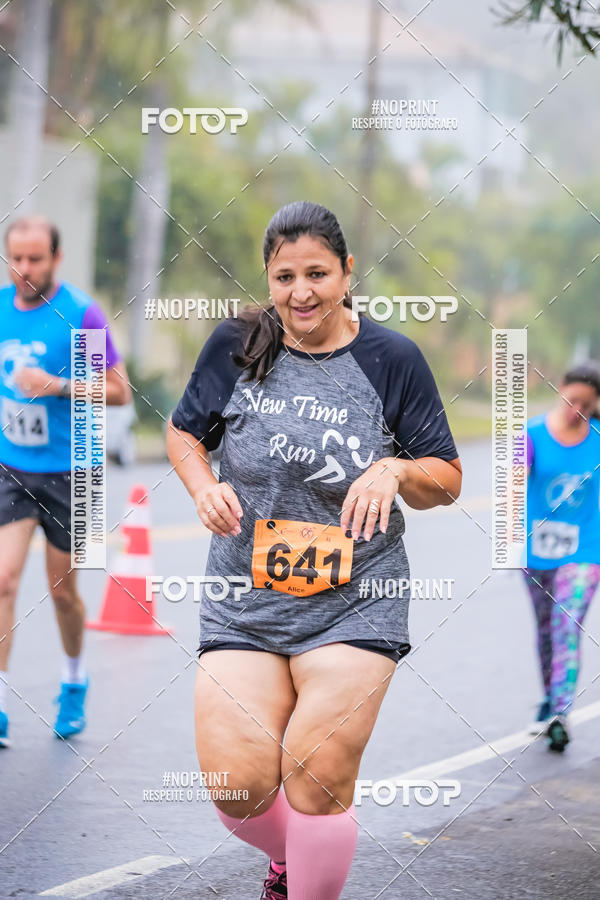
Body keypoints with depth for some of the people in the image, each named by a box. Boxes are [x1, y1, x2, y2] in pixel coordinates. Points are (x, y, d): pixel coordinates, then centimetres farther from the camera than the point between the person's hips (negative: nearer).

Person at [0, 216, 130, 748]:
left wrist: (59, 386, -22)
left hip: (65, 472, -2)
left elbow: (120, 390, -10)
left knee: (62, 589, 9)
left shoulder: (82, 315, -12)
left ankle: (75, 679, 37)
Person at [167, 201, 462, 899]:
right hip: (244, 598, 2)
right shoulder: (236, 345, 1)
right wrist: (205, 488, -4)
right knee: (239, 789, -5)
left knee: (318, 783, -9)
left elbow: (447, 480, 4)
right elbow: (184, 432, 16)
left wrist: (394, 470, -17)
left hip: (354, 602, -1)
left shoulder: (392, 359, -2)